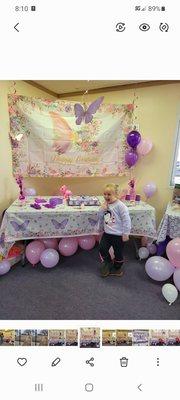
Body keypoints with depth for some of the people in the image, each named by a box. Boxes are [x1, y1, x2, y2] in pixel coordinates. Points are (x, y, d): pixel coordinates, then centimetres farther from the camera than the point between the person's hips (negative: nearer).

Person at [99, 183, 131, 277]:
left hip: (118, 235, -6)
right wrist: (103, 208, -11)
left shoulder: (120, 205, -20)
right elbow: (100, 215, 9)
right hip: (107, 233, 6)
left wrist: (126, 233, -17)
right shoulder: (106, 204, 2)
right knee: (102, 248, 6)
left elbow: (126, 220, -19)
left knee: (118, 253, 12)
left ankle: (117, 268, 37)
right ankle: (108, 262, 33)